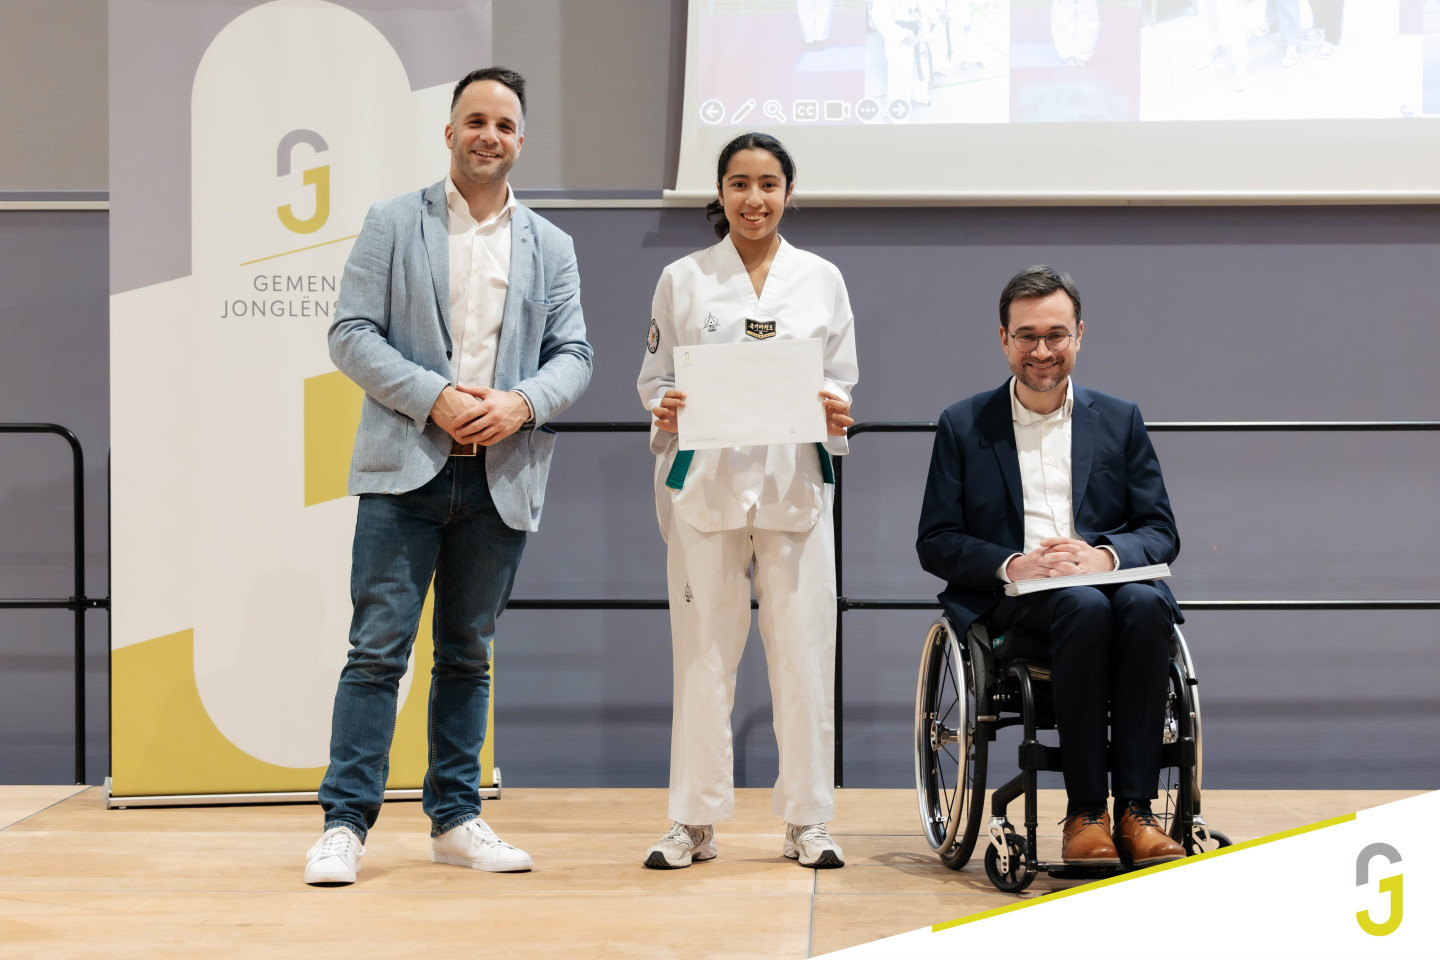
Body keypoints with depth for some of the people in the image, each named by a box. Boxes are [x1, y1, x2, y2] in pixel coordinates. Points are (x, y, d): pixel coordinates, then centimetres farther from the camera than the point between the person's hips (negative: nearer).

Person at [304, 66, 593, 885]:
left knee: (468, 654, 10)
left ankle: (456, 818, 17)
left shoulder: (551, 248, 13)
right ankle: (346, 822, -3)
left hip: (502, 479, 3)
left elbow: (573, 355, 8)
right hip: (406, 469, -3)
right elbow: (351, 334, -2)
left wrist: (522, 402, -12)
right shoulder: (395, 224, 5)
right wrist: (434, 398, -14)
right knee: (379, 648, -6)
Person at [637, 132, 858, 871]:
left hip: (793, 483, 1)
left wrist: (836, 413, -11)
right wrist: (665, 410, -13)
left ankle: (806, 821, 10)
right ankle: (695, 820, 12)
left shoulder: (822, 279, 10)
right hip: (705, 483, 0)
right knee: (702, 650, 1)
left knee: (802, 649, 0)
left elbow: (842, 382, 11)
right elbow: (653, 378, 9)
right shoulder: (683, 279, 8)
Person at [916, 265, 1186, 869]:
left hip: (1107, 579, 2)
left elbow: (1161, 532, 9)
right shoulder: (963, 426, 12)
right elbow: (936, 543, 5)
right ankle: (1085, 812, -32)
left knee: (1144, 604, -34)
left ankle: (1135, 810, -33)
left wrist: (1104, 555, -14)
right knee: (1085, 608, -36)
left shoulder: (1120, 421, 16)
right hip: (1013, 599, -2)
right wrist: (1009, 565, -15)